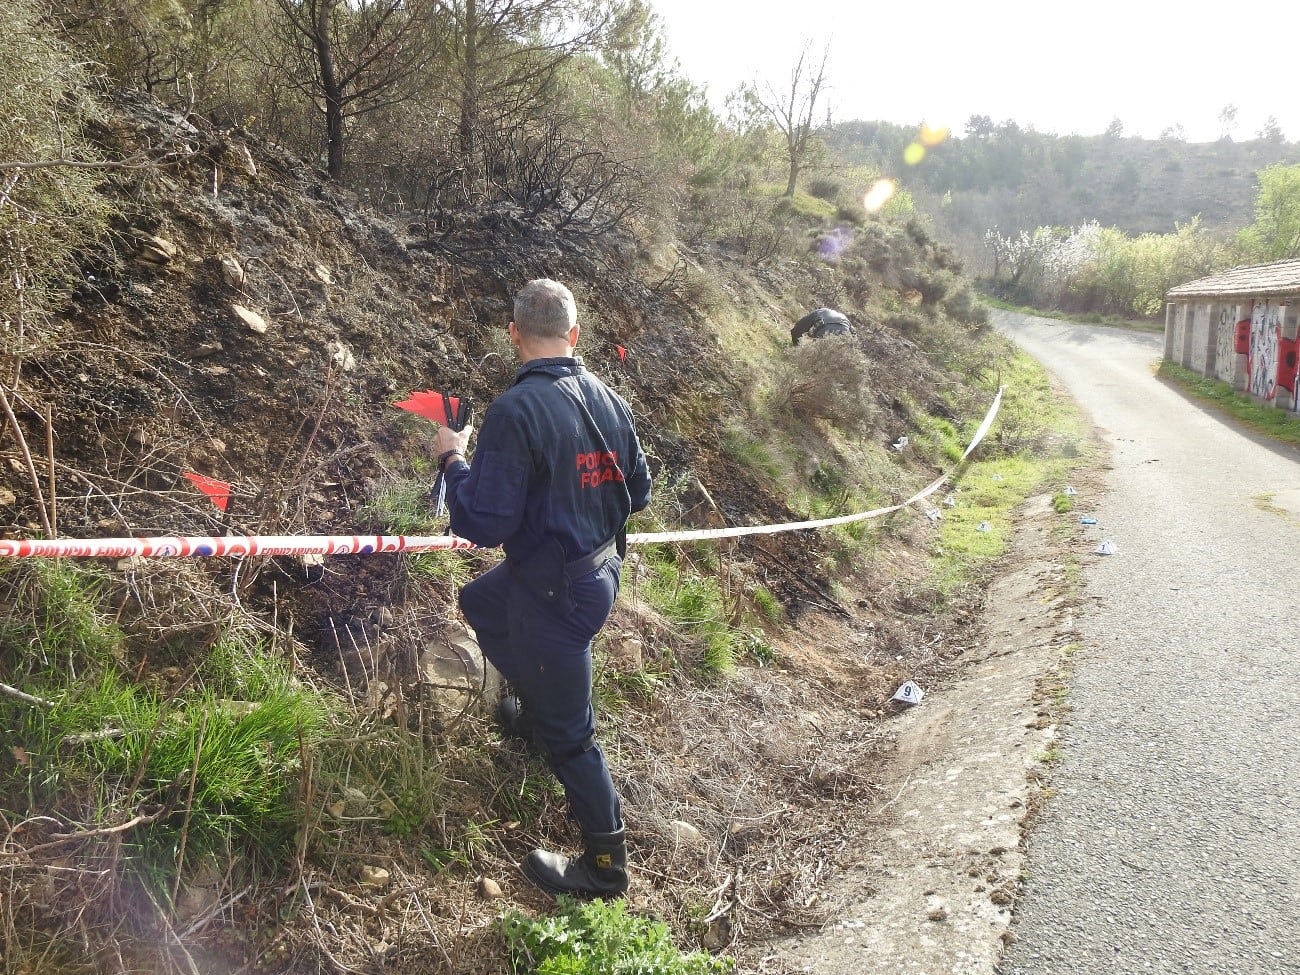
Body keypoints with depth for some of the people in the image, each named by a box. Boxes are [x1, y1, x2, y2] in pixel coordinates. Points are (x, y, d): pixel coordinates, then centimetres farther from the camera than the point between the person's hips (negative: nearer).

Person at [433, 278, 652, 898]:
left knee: (568, 733, 9)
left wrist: (453, 459, -9)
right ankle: (533, 709, 52)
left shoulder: (515, 411, -26)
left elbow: (482, 525, -26)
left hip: (555, 592, -8)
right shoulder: (608, 400, -3)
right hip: (601, 567, 8)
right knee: (479, 602, 32)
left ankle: (605, 866, 26)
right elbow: (637, 492, 8)